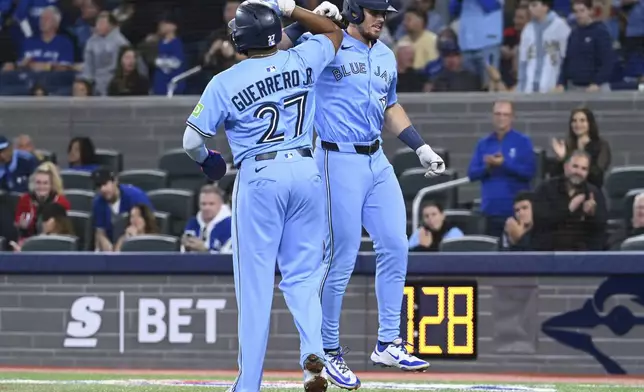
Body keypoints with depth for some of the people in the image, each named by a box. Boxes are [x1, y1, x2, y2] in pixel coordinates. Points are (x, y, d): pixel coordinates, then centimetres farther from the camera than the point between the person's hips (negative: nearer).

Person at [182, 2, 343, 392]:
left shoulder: (225, 83, -7)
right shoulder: (302, 62, 2)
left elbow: (191, 141, -4)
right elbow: (334, 32, 23)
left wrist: (207, 161, 17)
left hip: (258, 177, -3)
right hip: (306, 172, 3)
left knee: (255, 283, 3)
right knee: (302, 275, 12)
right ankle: (313, 349, -14)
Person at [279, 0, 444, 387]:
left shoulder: (386, 56, 15)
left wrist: (421, 147, 20)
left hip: (377, 162, 7)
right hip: (339, 162, -7)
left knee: (396, 247, 4)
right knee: (342, 260, -5)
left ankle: (388, 344, 14)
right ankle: (330, 351, 7)